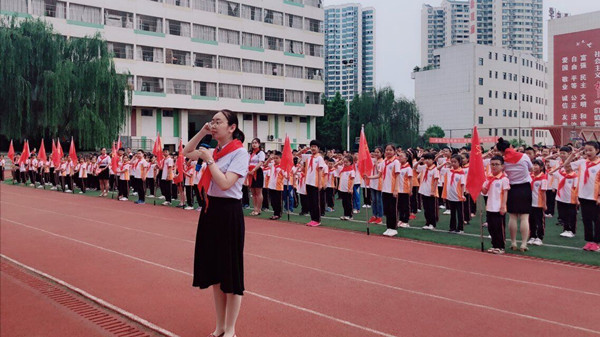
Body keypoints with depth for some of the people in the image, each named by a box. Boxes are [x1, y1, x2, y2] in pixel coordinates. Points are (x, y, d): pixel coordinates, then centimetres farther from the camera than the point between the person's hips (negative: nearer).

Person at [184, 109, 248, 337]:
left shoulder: (240, 152, -12)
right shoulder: (215, 151, 9)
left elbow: (225, 183, -22)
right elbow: (187, 153, 21)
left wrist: (209, 160, -12)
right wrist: (203, 132, 9)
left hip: (229, 212, -8)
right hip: (210, 209, 8)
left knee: (230, 273, 2)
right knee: (214, 271, 14)